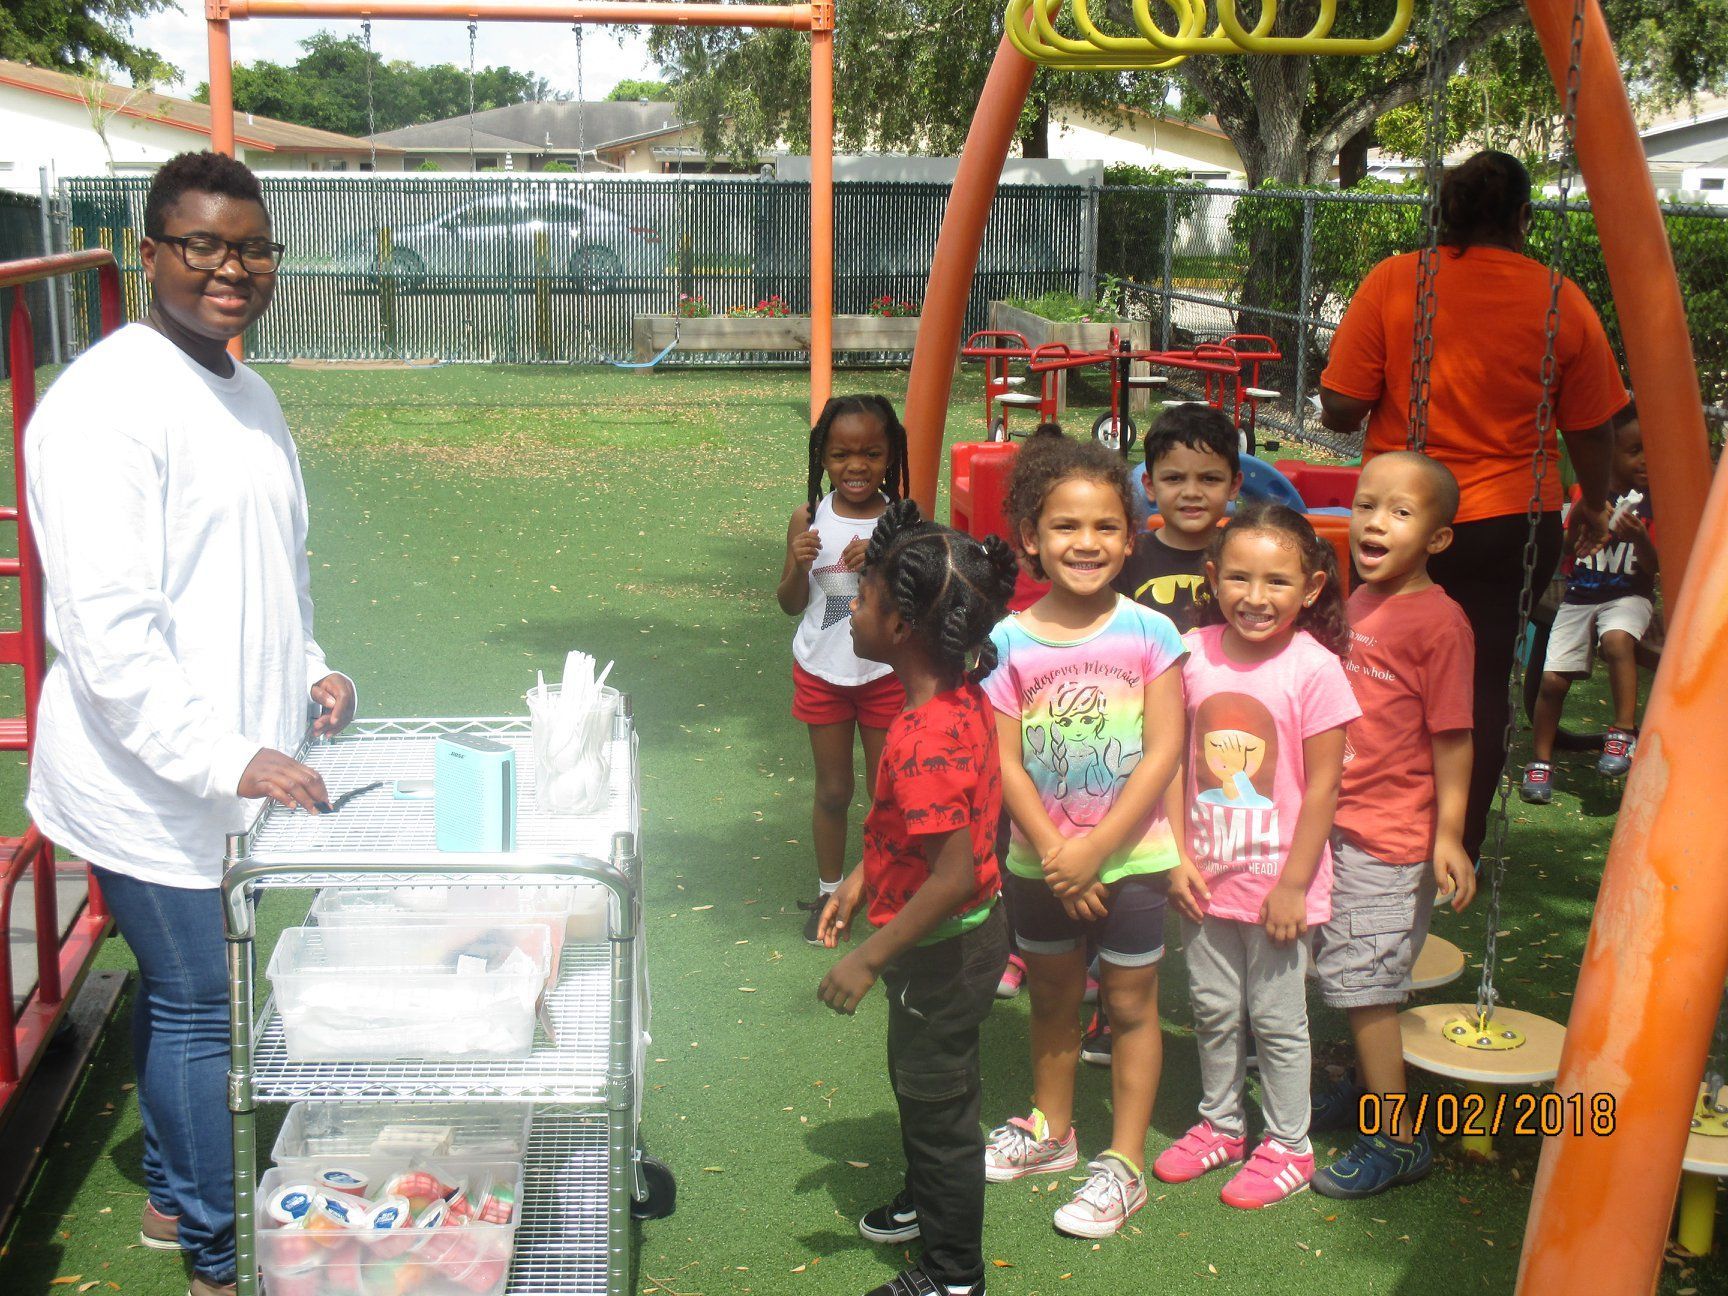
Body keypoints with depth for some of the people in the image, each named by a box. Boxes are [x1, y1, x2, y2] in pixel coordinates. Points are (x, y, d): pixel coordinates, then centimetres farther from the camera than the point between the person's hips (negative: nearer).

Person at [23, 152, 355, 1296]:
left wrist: (307, 671, 8)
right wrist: (225, 760, -27)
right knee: (201, 1008, 2)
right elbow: (107, 627, -24)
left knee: (184, 993, 21)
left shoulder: (246, 395, 11)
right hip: (152, 784, -8)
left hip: (236, 768, 8)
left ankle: (175, 1197, 38)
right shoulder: (108, 404, -18)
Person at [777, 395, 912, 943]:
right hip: (822, 672, 1)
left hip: (886, 673, -1)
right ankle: (828, 892, 31)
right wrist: (800, 565, -20)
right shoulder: (809, 519, -8)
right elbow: (790, 605, 0)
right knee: (833, 789, 14)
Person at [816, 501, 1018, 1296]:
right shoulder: (960, 696, -4)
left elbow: (954, 875, -34)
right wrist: (862, 881, 14)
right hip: (955, 935, 9)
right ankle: (927, 1201, 52)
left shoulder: (927, 739, -34)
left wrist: (870, 959, -26)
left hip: (944, 948, -9)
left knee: (937, 1097, 10)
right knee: (914, 1076, 28)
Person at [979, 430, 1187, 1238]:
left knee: (1130, 1003, 8)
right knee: (1051, 997, 19)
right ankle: (1050, 1129, 40)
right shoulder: (1009, 642, -7)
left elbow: (1162, 754, -13)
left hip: (1131, 857, -2)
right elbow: (1006, 763, -8)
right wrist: (1053, 854, -15)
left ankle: (1124, 1163, 21)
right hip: (1040, 862, 2)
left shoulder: (1149, 634, -11)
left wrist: (1093, 850, -17)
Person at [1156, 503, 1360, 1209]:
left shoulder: (1314, 668, -15)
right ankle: (1220, 1125, 37)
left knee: (1277, 1019, 9)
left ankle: (1288, 1147, 27)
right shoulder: (1196, 654, -4)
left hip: (1276, 878, -4)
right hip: (1206, 876, 4)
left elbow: (1322, 784, -12)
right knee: (1213, 1011, 18)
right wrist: (1177, 854, -2)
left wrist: (1294, 883, -12)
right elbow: (1176, 760, 3)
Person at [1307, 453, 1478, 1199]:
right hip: (1336, 822, 8)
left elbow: (1453, 737, -15)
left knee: (1361, 979, -3)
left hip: (1393, 838, -8)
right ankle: (1369, 1088, 38)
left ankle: (1398, 1138, 9)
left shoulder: (1437, 621, -16)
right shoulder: (1359, 603, 7)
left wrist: (1448, 836, -16)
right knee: (1351, 974, 19)